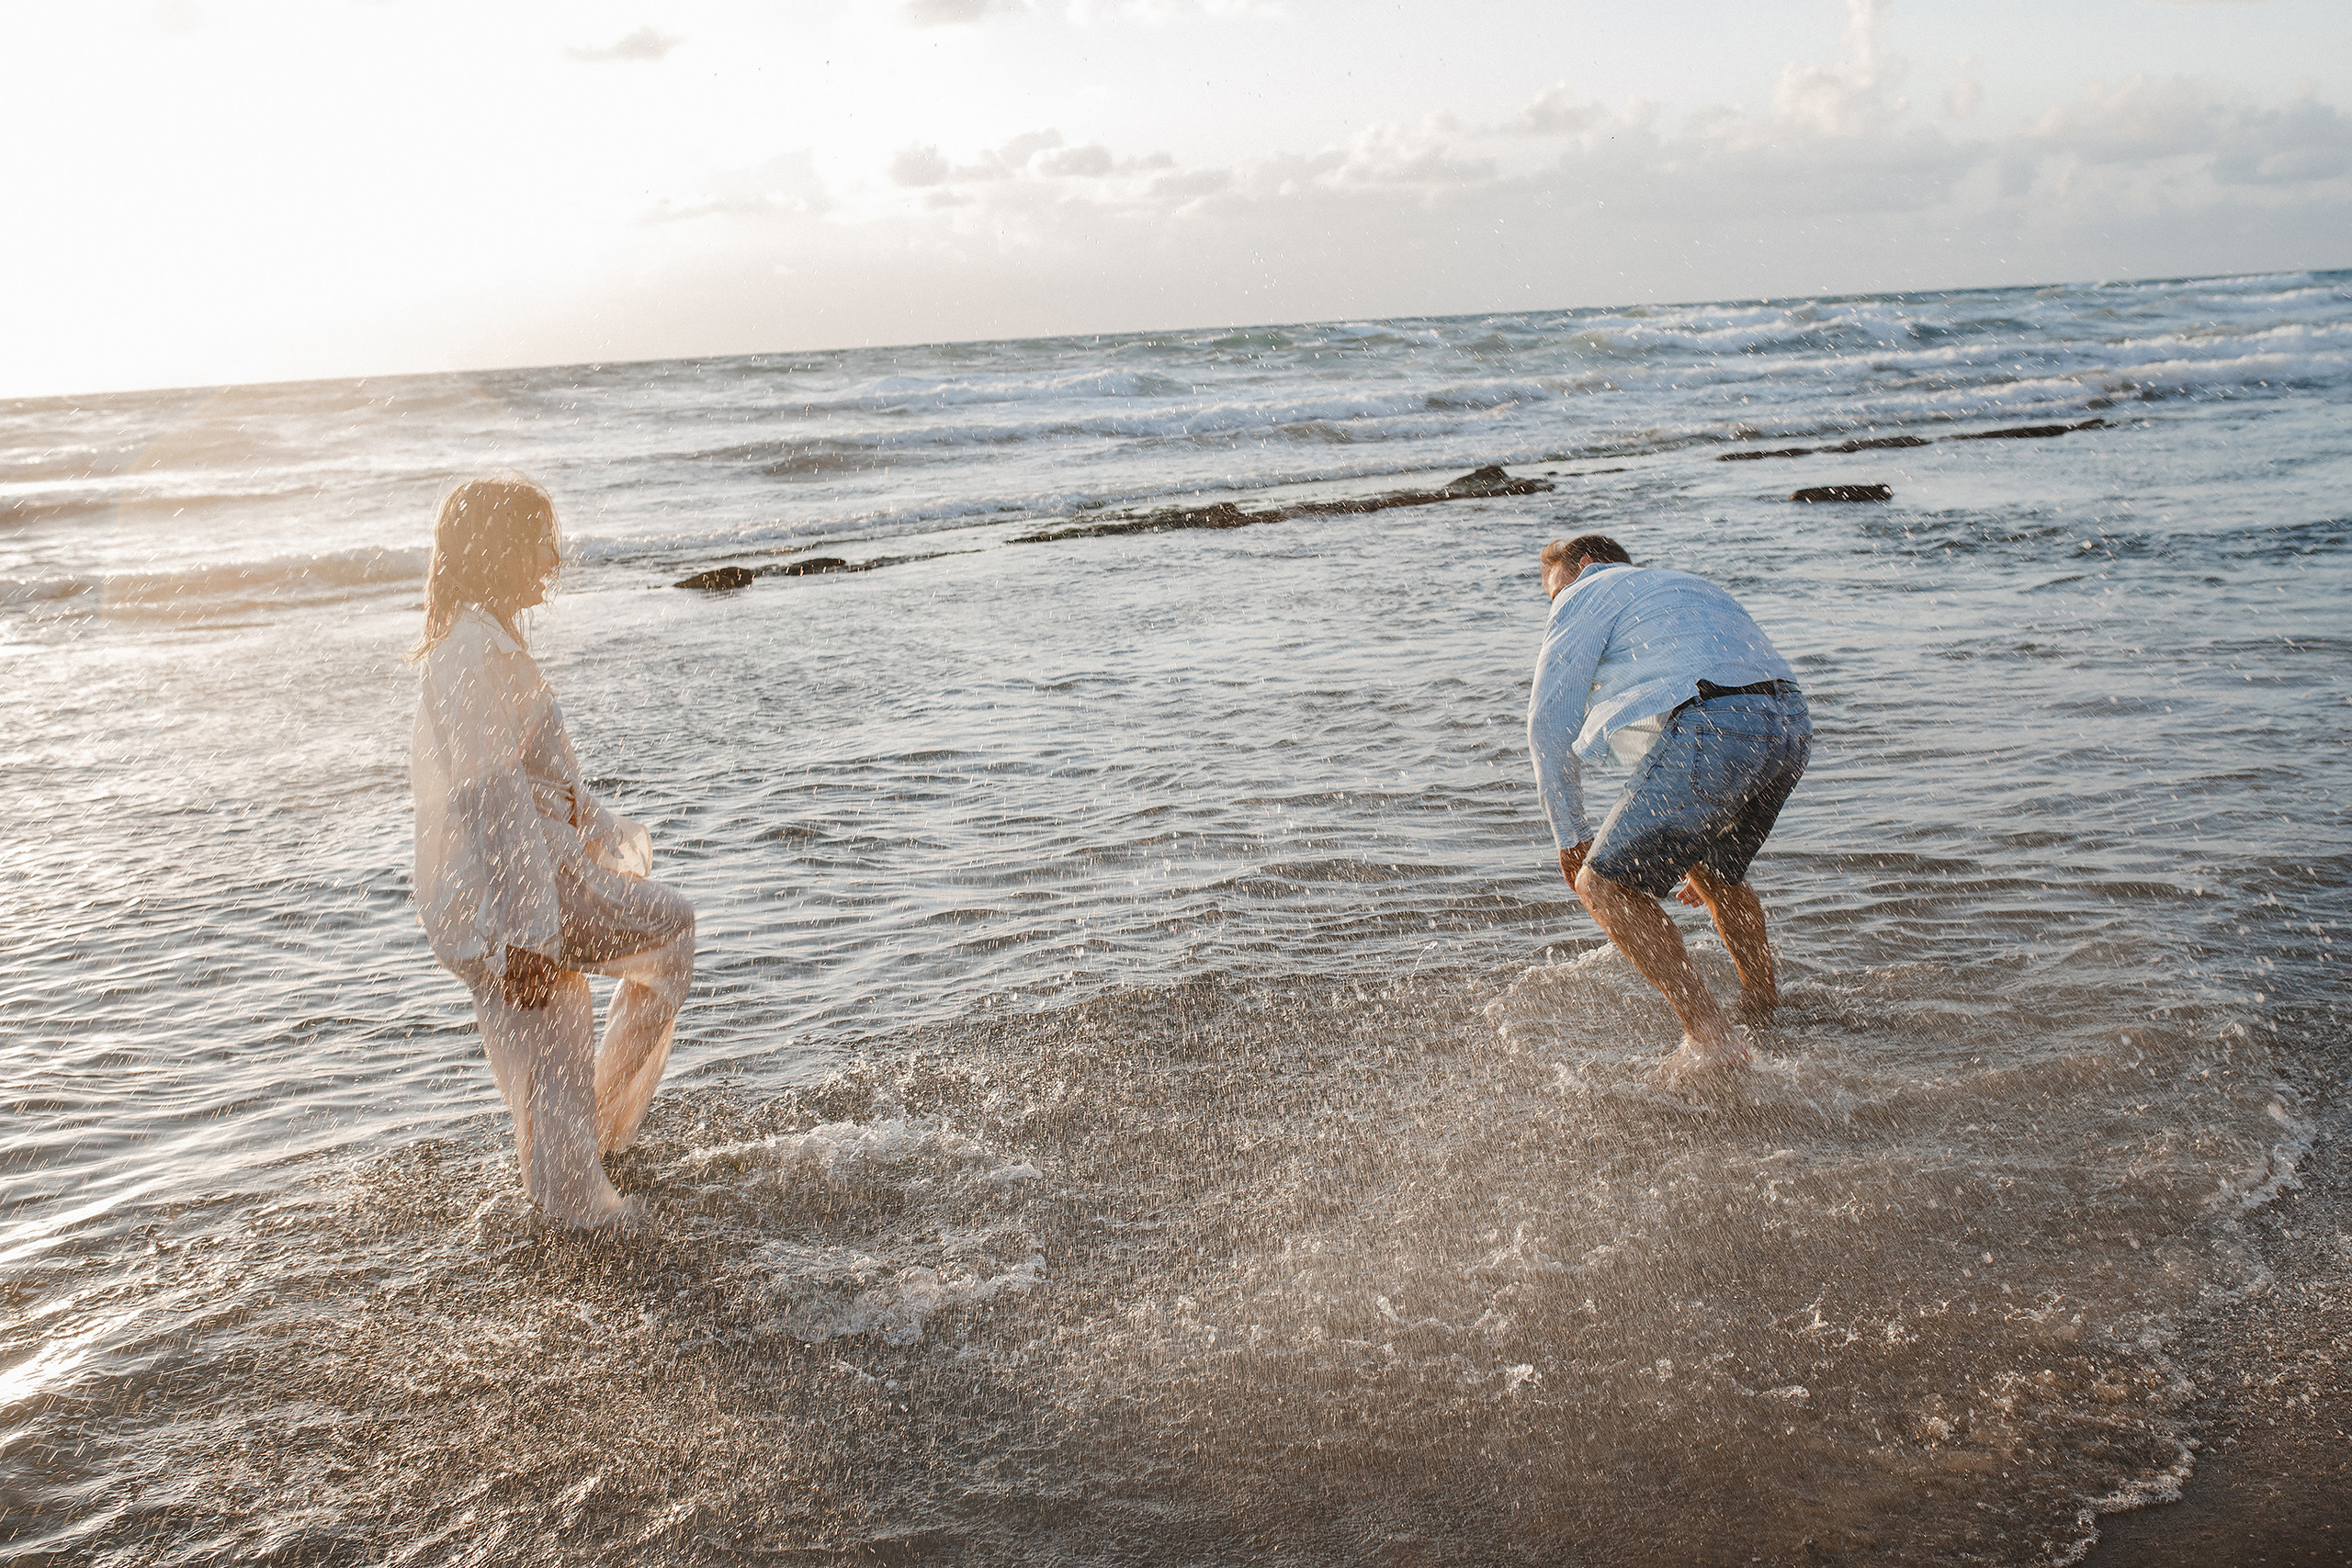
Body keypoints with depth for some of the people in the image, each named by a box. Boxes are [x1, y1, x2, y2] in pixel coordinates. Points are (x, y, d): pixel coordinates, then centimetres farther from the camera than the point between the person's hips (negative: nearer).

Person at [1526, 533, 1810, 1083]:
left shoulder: (1590, 591, 16)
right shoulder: (1687, 587, 39)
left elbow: (1550, 722, 10)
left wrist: (1570, 835, 19)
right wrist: (1703, 858, 46)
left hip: (1713, 733, -9)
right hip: (1792, 724, 9)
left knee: (1606, 884, -2)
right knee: (1712, 868, 32)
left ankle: (1712, 1035, -8)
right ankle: (1764, 1004, 47)